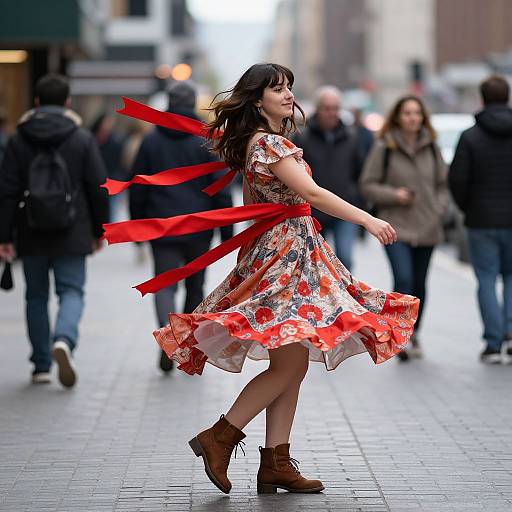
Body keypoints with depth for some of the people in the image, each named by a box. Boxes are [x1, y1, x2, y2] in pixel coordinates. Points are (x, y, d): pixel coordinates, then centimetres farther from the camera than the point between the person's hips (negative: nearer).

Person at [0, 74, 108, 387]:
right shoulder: (83, 139, -1)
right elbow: (98, 188, -1)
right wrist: (99, 230, 9)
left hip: (32, 236, 1)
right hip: (71, 235, -1)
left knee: (37, 296, 12)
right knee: (72, 291, 4)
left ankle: (41, 366, 13)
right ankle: (64, 339, -25)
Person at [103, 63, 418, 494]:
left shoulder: (262, 143, 16)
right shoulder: (269, 143, -14)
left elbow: (252, 207, 22)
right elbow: (311, 193, -24)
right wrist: (367, 219, -27)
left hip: (294, 251, 10)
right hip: (285, 252, -10)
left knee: (293, 365, 7)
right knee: (289, 364, -11)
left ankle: (276, 463, 8)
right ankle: (219, 438, -5)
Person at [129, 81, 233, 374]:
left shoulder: (151, 141, 2)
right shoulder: (206, 141, -3)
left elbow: (137, 188, 5)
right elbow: (221, 188, -5)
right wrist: (227, 230, -1)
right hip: (198, 228, 0)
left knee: (165, 284, -1)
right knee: (195, 285, 15)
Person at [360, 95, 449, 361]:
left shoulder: (431, 148, 8)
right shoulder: (383, 147, -4)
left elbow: (443, 183, 16)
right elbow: (367, 184, 0)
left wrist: (439, 207, 0)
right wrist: (393, 195, -14)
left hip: (427, 227, 4)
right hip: (396, 226, -4)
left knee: (419, 284, 10)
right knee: (403, 280, -18)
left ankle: (413, 333, 27)